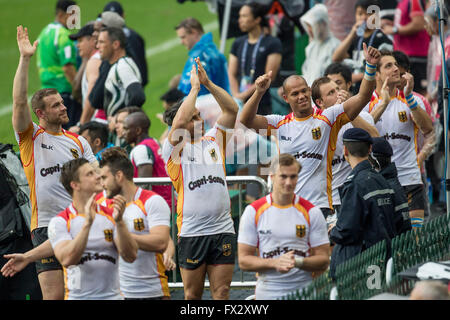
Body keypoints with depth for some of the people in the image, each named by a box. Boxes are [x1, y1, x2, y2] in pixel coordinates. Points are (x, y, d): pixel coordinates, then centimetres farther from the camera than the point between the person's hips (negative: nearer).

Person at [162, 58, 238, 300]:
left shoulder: (213, 140, 15)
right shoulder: (173, 149, 2)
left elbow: (231, 110, 8)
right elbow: (179, 121, -15)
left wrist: (208, 83, 0)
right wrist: (195, 88, -7)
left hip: (223, 230, 3)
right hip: (191, 232, -3)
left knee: (222, 293, 2)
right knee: (192, 295, 2)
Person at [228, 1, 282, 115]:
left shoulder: (273, 43, 0)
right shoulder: (238, 43, 16)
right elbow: (231, 74, 12)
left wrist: (245, 94, -10)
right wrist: (236, 95, -7)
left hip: (261, 105, -5)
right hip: (240, 105, 5)